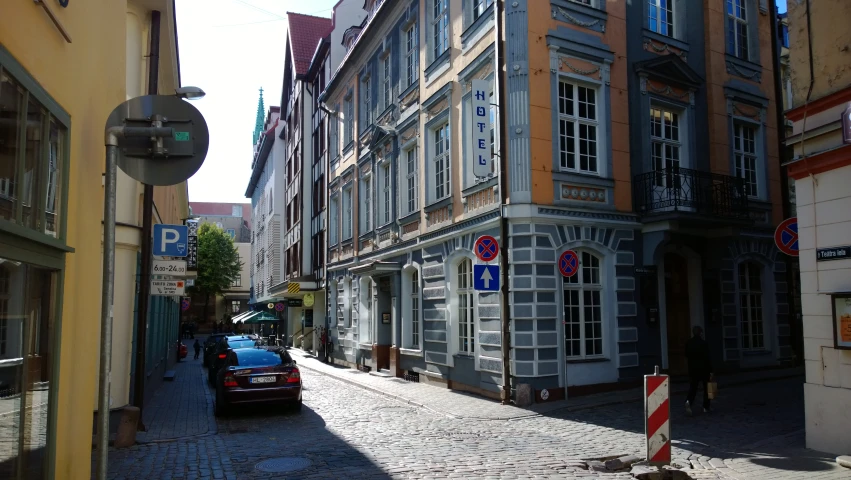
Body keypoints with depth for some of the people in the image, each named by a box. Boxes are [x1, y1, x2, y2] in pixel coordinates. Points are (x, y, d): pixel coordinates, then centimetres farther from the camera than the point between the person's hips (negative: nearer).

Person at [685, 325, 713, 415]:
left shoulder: (688, 343, 2)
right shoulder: (704, 343, -12)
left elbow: (686, 356, 8)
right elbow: (708, 357, -12)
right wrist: (710, 370, -8)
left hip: (692, 368, 3)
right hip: (704, 368, -3)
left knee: (692, 387, 5)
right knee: (706, 388, 10)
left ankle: (689, 401, -20)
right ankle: (706, 407, 14)